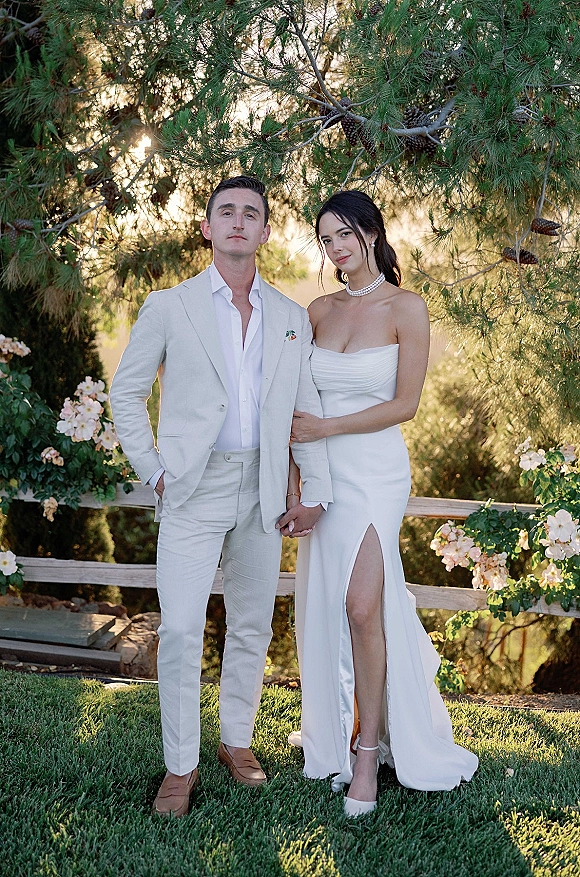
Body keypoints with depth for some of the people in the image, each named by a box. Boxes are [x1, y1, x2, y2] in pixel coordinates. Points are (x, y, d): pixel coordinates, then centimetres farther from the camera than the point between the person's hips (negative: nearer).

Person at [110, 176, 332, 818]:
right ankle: (180, 765, 6)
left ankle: (237, 741, 28)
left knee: (252, 627, 11)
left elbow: (308, 407, 10)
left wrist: (315, 492, 3)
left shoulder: (291, 317, 10)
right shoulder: (169, 307, 1)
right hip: (193, 492, -3)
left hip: (261, 493, 3)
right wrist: (153, 470, -3)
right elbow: (126, 393, 6)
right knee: (180, 631, -8)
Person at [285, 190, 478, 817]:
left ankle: (369, 752, 1)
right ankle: (332, 726, 27)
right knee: (323, 606, 8)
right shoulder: (319, 310, 9)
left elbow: (404, 405, -8)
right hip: (321, 472, 5)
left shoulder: (406, 308, -5)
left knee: (362, 606, -13)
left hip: (375, 471, -4)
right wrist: (292, 466, 1)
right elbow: (299, 400, 11)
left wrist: (324, 428, -11)